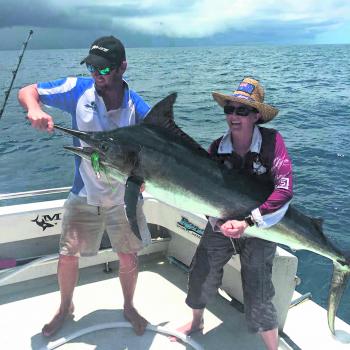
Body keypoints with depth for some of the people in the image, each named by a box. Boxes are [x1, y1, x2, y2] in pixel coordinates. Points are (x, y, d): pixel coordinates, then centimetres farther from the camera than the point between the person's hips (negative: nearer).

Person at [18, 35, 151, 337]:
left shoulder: (137, 108, -14)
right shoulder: (78, 89, -11)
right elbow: (26, 92, -5)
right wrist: (34, 109, -28)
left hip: (125, 198, 0)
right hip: (84, 195, 1)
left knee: (129, 259, 10)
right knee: (68, 256, 7)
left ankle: (129, 307, 40)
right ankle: (66, 307, 37)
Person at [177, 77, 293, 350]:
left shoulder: (272, 141, -16)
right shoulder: (217, 148, -7)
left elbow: (284, 190, -24)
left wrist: (248, 222, -29)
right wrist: (219, 223, -25)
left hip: (260, 229, -3)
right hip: (220, 226, 4)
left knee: (258, 297, -3)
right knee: (200, 277, 13)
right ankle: (197, 322, 45)